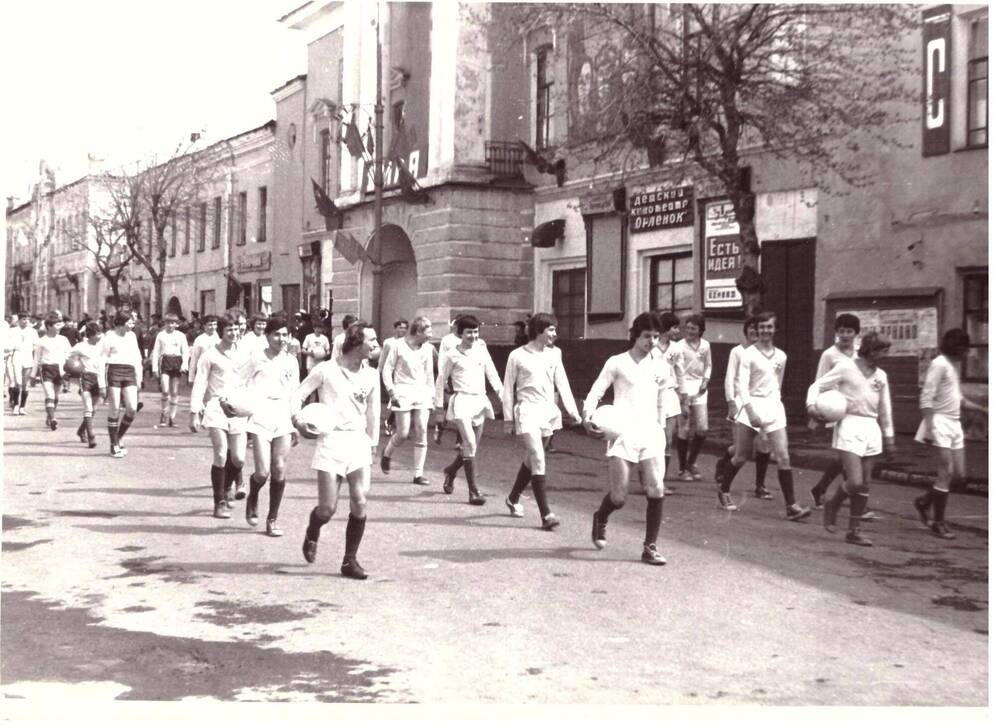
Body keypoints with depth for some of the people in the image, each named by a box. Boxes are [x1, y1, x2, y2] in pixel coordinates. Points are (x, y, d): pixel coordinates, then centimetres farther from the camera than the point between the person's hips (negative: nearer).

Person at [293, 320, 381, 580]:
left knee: (360, 503, -8)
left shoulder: (371, 375, 7)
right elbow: (298, 395, 1)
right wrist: (297, 418, -16)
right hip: (331, 442, -4)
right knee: (328, 508, -5)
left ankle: (350, 561, 6)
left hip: (358, 442, 4)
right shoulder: (326, 370, -5)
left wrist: (373, 441, 17)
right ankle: (312, 534, 31)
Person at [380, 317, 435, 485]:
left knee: (422, 433, -5)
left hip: (422, 392, 4)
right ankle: (387, 453, 28)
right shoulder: (397, 345, -5)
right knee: (402, 433, -5)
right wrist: (391, 392, -10)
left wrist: (431, 394, 13)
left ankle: (418, 474, 0)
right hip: (403, 391, -4)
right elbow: (386, 370, -3)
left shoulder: (426, 348, 9)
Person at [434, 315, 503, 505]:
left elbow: (491, 373, 9)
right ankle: (473, 491, -15)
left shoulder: (481, 349, 9)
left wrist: (501, 390, -6)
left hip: (480, 400, 5)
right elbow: (441, 380, 7)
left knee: (472, 446, 12)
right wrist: (440, 406, 7)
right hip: (462, 400, -5)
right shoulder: (451, 355, 0)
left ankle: (451, 470, 42)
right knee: (470, 443, -18)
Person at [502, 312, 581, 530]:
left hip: (548, 411, 6)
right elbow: (508, 388, 2)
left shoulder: (554, 354, 9)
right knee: (538, 459, -16)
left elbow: (562, 383, 8)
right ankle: (546, 514, -18)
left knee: (532, 459, 16)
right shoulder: (518, 355, -3)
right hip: (527, 411, -5)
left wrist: (572, 410, -3)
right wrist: (508, 419, 1)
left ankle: (513, 498, 38)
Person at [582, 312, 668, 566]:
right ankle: (601, 518, 29)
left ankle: (650, 547, 3)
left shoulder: (658, 367, 14)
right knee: (619, 497, -6)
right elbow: (596, 392, -4)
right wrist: (588, 416, -21)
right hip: (623, 433, -4)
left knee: (656, 491, -10)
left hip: (651, 434, 4)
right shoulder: (617, 363, 1)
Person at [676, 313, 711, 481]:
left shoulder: (705, 345, 6)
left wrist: (705, 381, -1)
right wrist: (684, 400, -14)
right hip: (684, 388, -4)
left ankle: (691, 462, 19)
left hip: (700, 388, 4)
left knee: (702, 428, -2)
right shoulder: (680, 346, -7)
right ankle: (683, 469, 9)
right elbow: (680, 373, -10)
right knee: (684, 430, -2)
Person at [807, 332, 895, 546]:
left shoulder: (881, 375, 13)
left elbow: (885, 408, 21)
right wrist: (811, 405, -21)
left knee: (865, 484, 6)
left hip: (871, 427, 6)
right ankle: (832, 506, 16)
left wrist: (888, 436, 20)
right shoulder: (846, 367, -4)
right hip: (849, 426, -6)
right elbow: (817, 385, -3)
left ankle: (854, 530, 15)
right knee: (855, 482, -14)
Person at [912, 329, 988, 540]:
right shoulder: (939, 364, -12)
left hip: (955, 423, 9)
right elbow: (926, 398, -16)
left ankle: (925, 501, 27)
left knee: (959, 476, 8)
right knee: (946, 472, -9)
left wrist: (981, 408, 16)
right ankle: (938, 523, 0)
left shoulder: (956, 365, 15)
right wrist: (929, 429, -22)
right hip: (940, 421, -9)